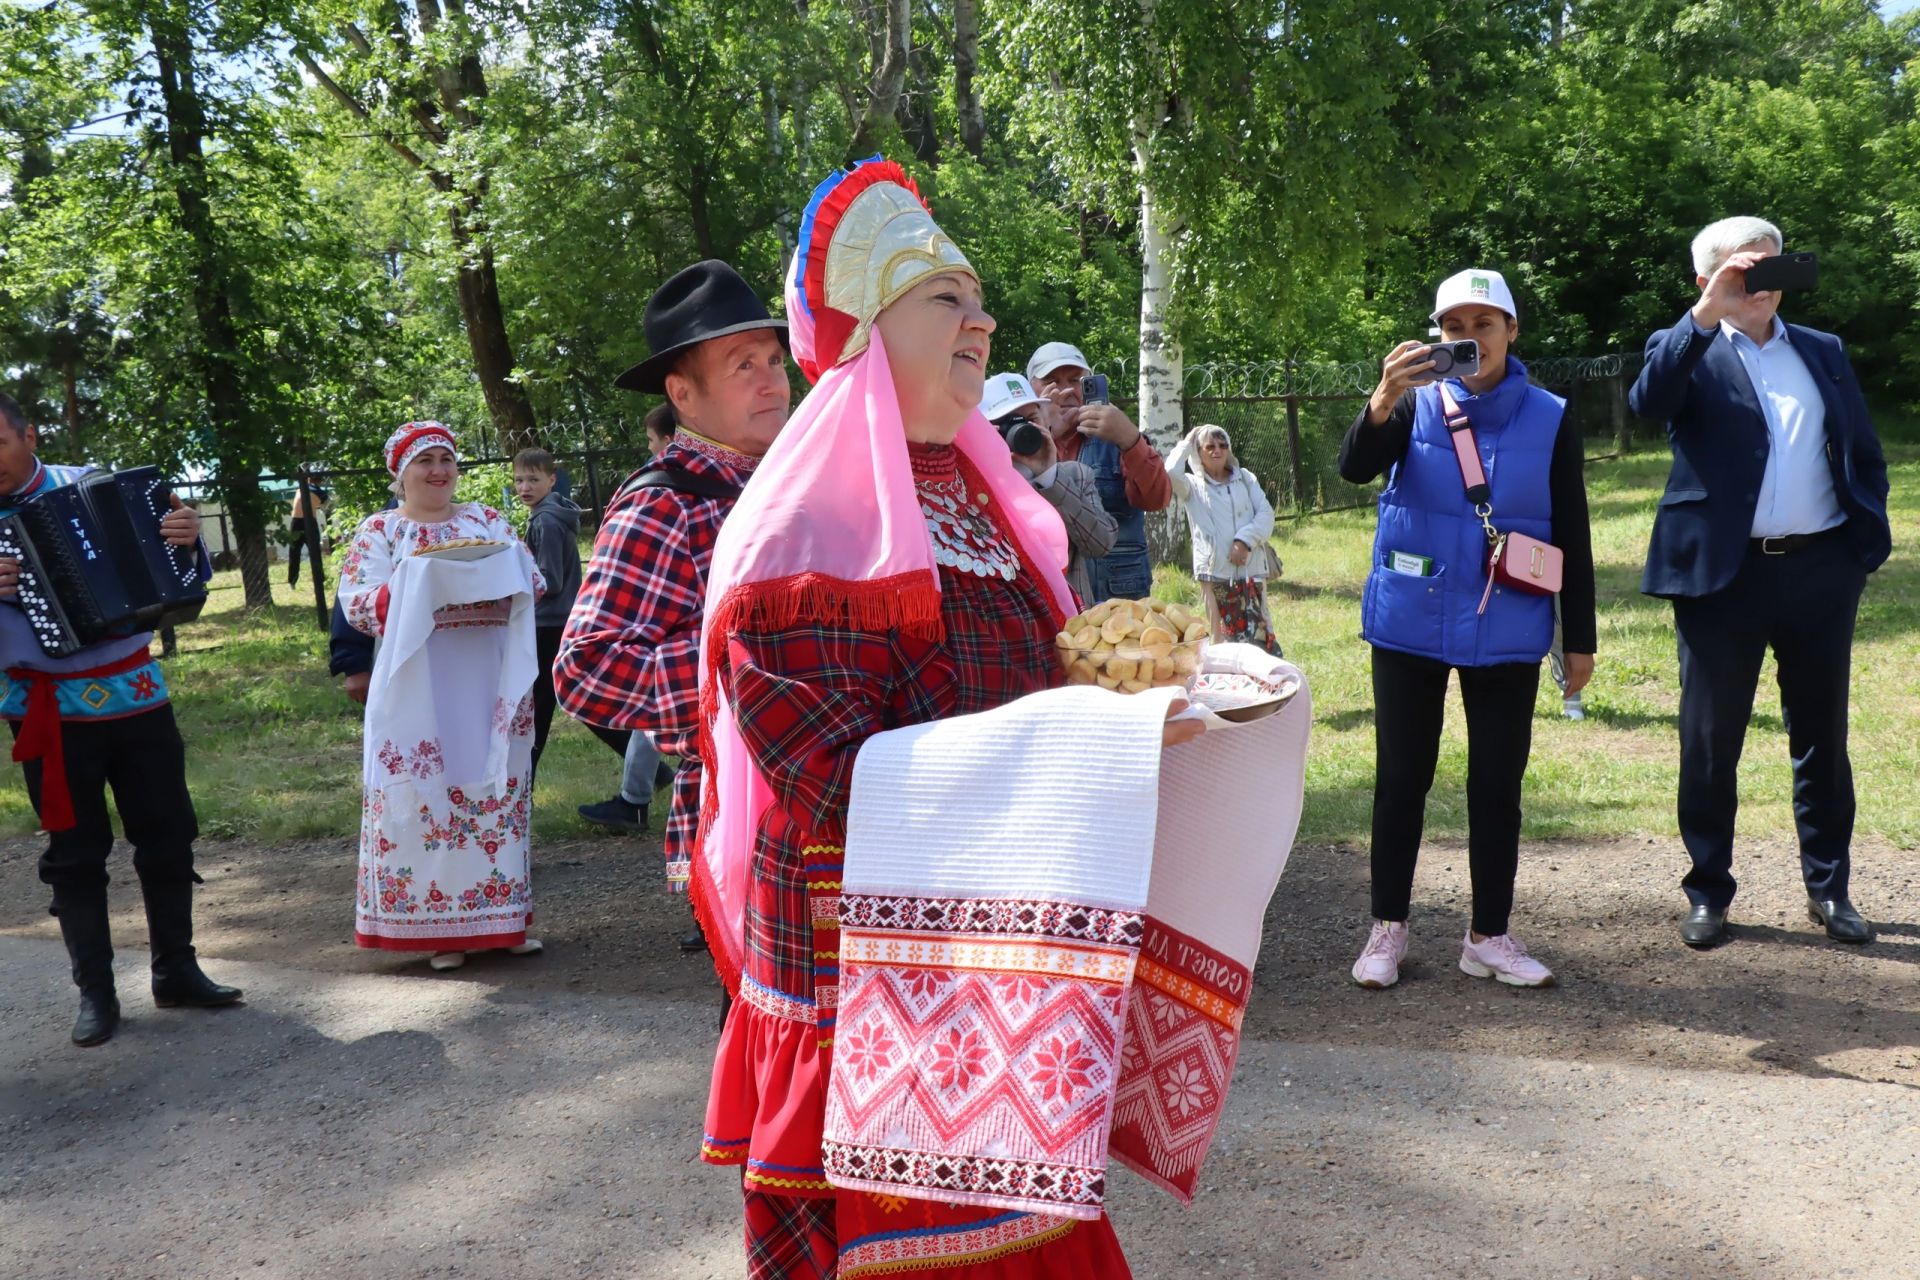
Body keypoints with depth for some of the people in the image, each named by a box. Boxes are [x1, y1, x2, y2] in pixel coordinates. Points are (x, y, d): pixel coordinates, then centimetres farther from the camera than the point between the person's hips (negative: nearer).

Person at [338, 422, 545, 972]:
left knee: (496, 792, 6)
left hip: (489, 685, 3)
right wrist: (415, 587, -19)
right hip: (420, 692, -3)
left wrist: (495, 578, -13)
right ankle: (441, 930, 7)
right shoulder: (378, 531, 5)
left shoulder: (488, 521, 13)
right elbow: (356, 603, -4)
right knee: (424, 797, -1)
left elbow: (532, 581, 8)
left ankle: (501, 918, 15)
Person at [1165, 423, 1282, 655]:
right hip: (1215, 572, -2)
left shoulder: (1245, 478, 13)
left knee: (1259, 633, 1)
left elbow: (1266, 514, 4)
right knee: (1225, 636, 0)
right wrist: (1187, 443, 0)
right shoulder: (1193, 485, 6)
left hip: (1251, 569, 2)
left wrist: (1245, 541, -11)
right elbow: (1171, 473, -15)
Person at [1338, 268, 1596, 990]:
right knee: (1402, 776, 5)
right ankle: (1388, 927, 16)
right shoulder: (1416, 403, 0)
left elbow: (1572, 535, 4)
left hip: (1506, 633, 1)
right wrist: (1382, 401, -36)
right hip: (1410, 626, 0)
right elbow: (1354, 469, -17)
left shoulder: (1549, 418, 1)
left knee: (1498, 783, 6)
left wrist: (1580, 639, 4)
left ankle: (1489, 935, 18)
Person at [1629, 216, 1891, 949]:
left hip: (1820, 572, 3)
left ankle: (1828, 888, 25)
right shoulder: (1689, 353, 2)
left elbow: (1865, 455, 14)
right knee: (1710, 744, 4)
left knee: (1823, 739, 12)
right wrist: (1704, 317, -26)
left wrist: (1869, 546, 4)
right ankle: (1709, 892, 16)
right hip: (1725, 576, -3)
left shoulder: (1823, 351, 13)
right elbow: (1647, 403, -20)